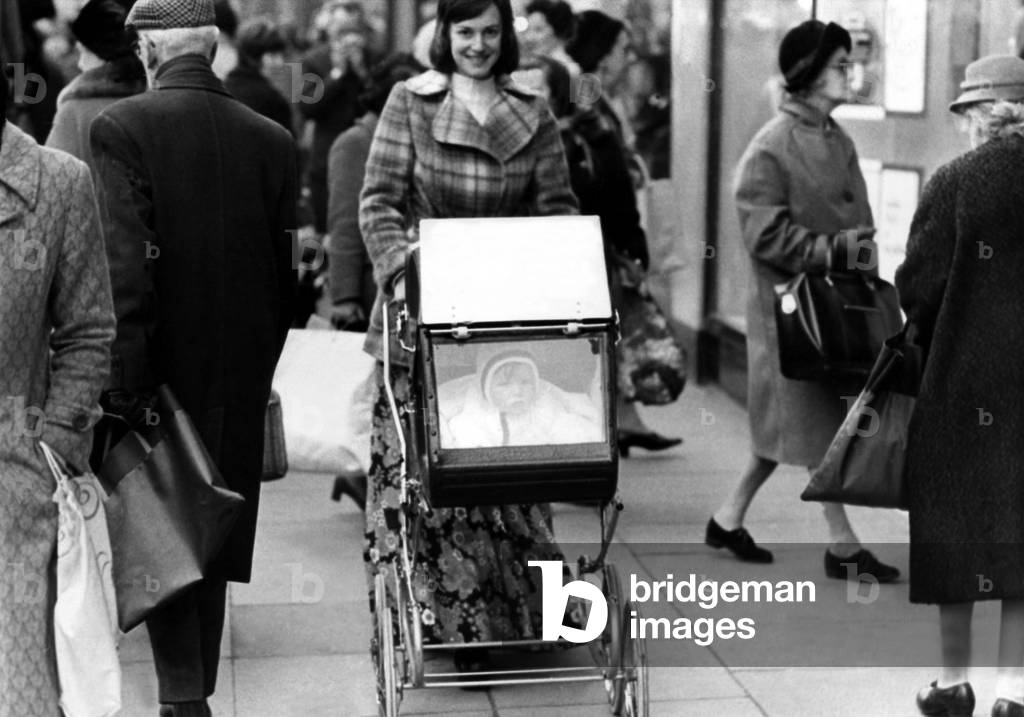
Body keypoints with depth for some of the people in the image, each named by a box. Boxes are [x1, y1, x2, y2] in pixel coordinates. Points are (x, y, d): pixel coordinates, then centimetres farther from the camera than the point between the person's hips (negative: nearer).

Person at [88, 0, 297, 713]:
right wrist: (256, 373, 15)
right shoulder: (271, 138, 2)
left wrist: (124, 382, -17)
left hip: (164, 369, -4)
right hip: (238, 386, 5)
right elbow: (284, 277, 5)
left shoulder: (123, 127, -11)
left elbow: (126, 268, -19)